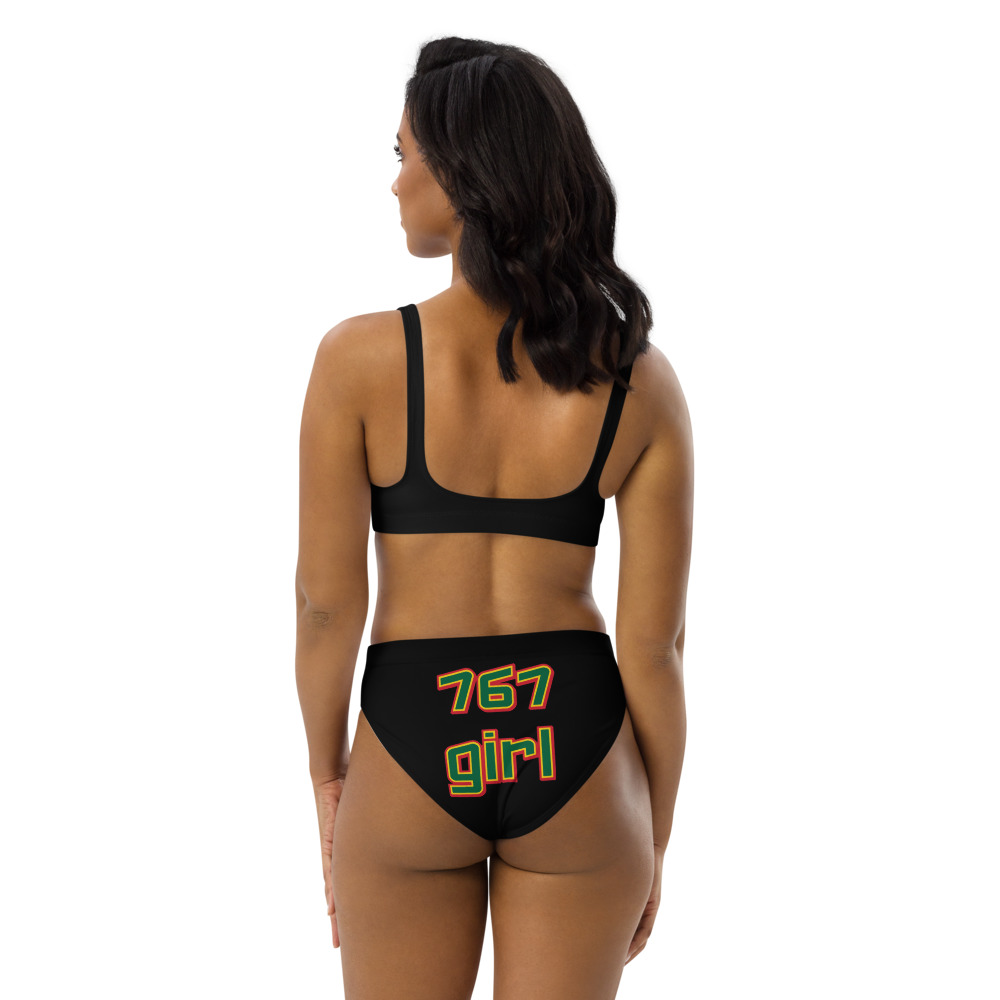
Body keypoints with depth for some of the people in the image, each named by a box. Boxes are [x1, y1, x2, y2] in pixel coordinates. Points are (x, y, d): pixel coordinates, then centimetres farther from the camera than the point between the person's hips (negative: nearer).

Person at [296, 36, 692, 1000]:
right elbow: (654, 640, -6)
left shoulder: (358, 358, -14)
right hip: (574, 750, 2)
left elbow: (327, 602, -9)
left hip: (412, 750, -1)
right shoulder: (642, 383, -9)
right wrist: (653, 841, 7)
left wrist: (326, 770, 8)